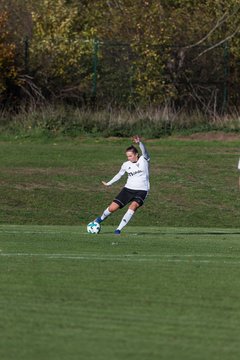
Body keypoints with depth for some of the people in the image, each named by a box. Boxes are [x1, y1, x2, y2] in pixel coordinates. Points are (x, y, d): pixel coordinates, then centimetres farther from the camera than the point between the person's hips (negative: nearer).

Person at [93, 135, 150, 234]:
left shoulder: (144, 160, -6)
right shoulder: (126, 165, 5)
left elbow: (144, 151, -28)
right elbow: (119, 175, 22)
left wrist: (139, 143, -47)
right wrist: (109, 183, 29)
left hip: (141, 191, -4)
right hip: (128, 189, 4)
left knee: (133, 206, -31)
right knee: (112, 208, -2)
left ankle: (119, 229, -23)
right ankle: (101, 218, 33)